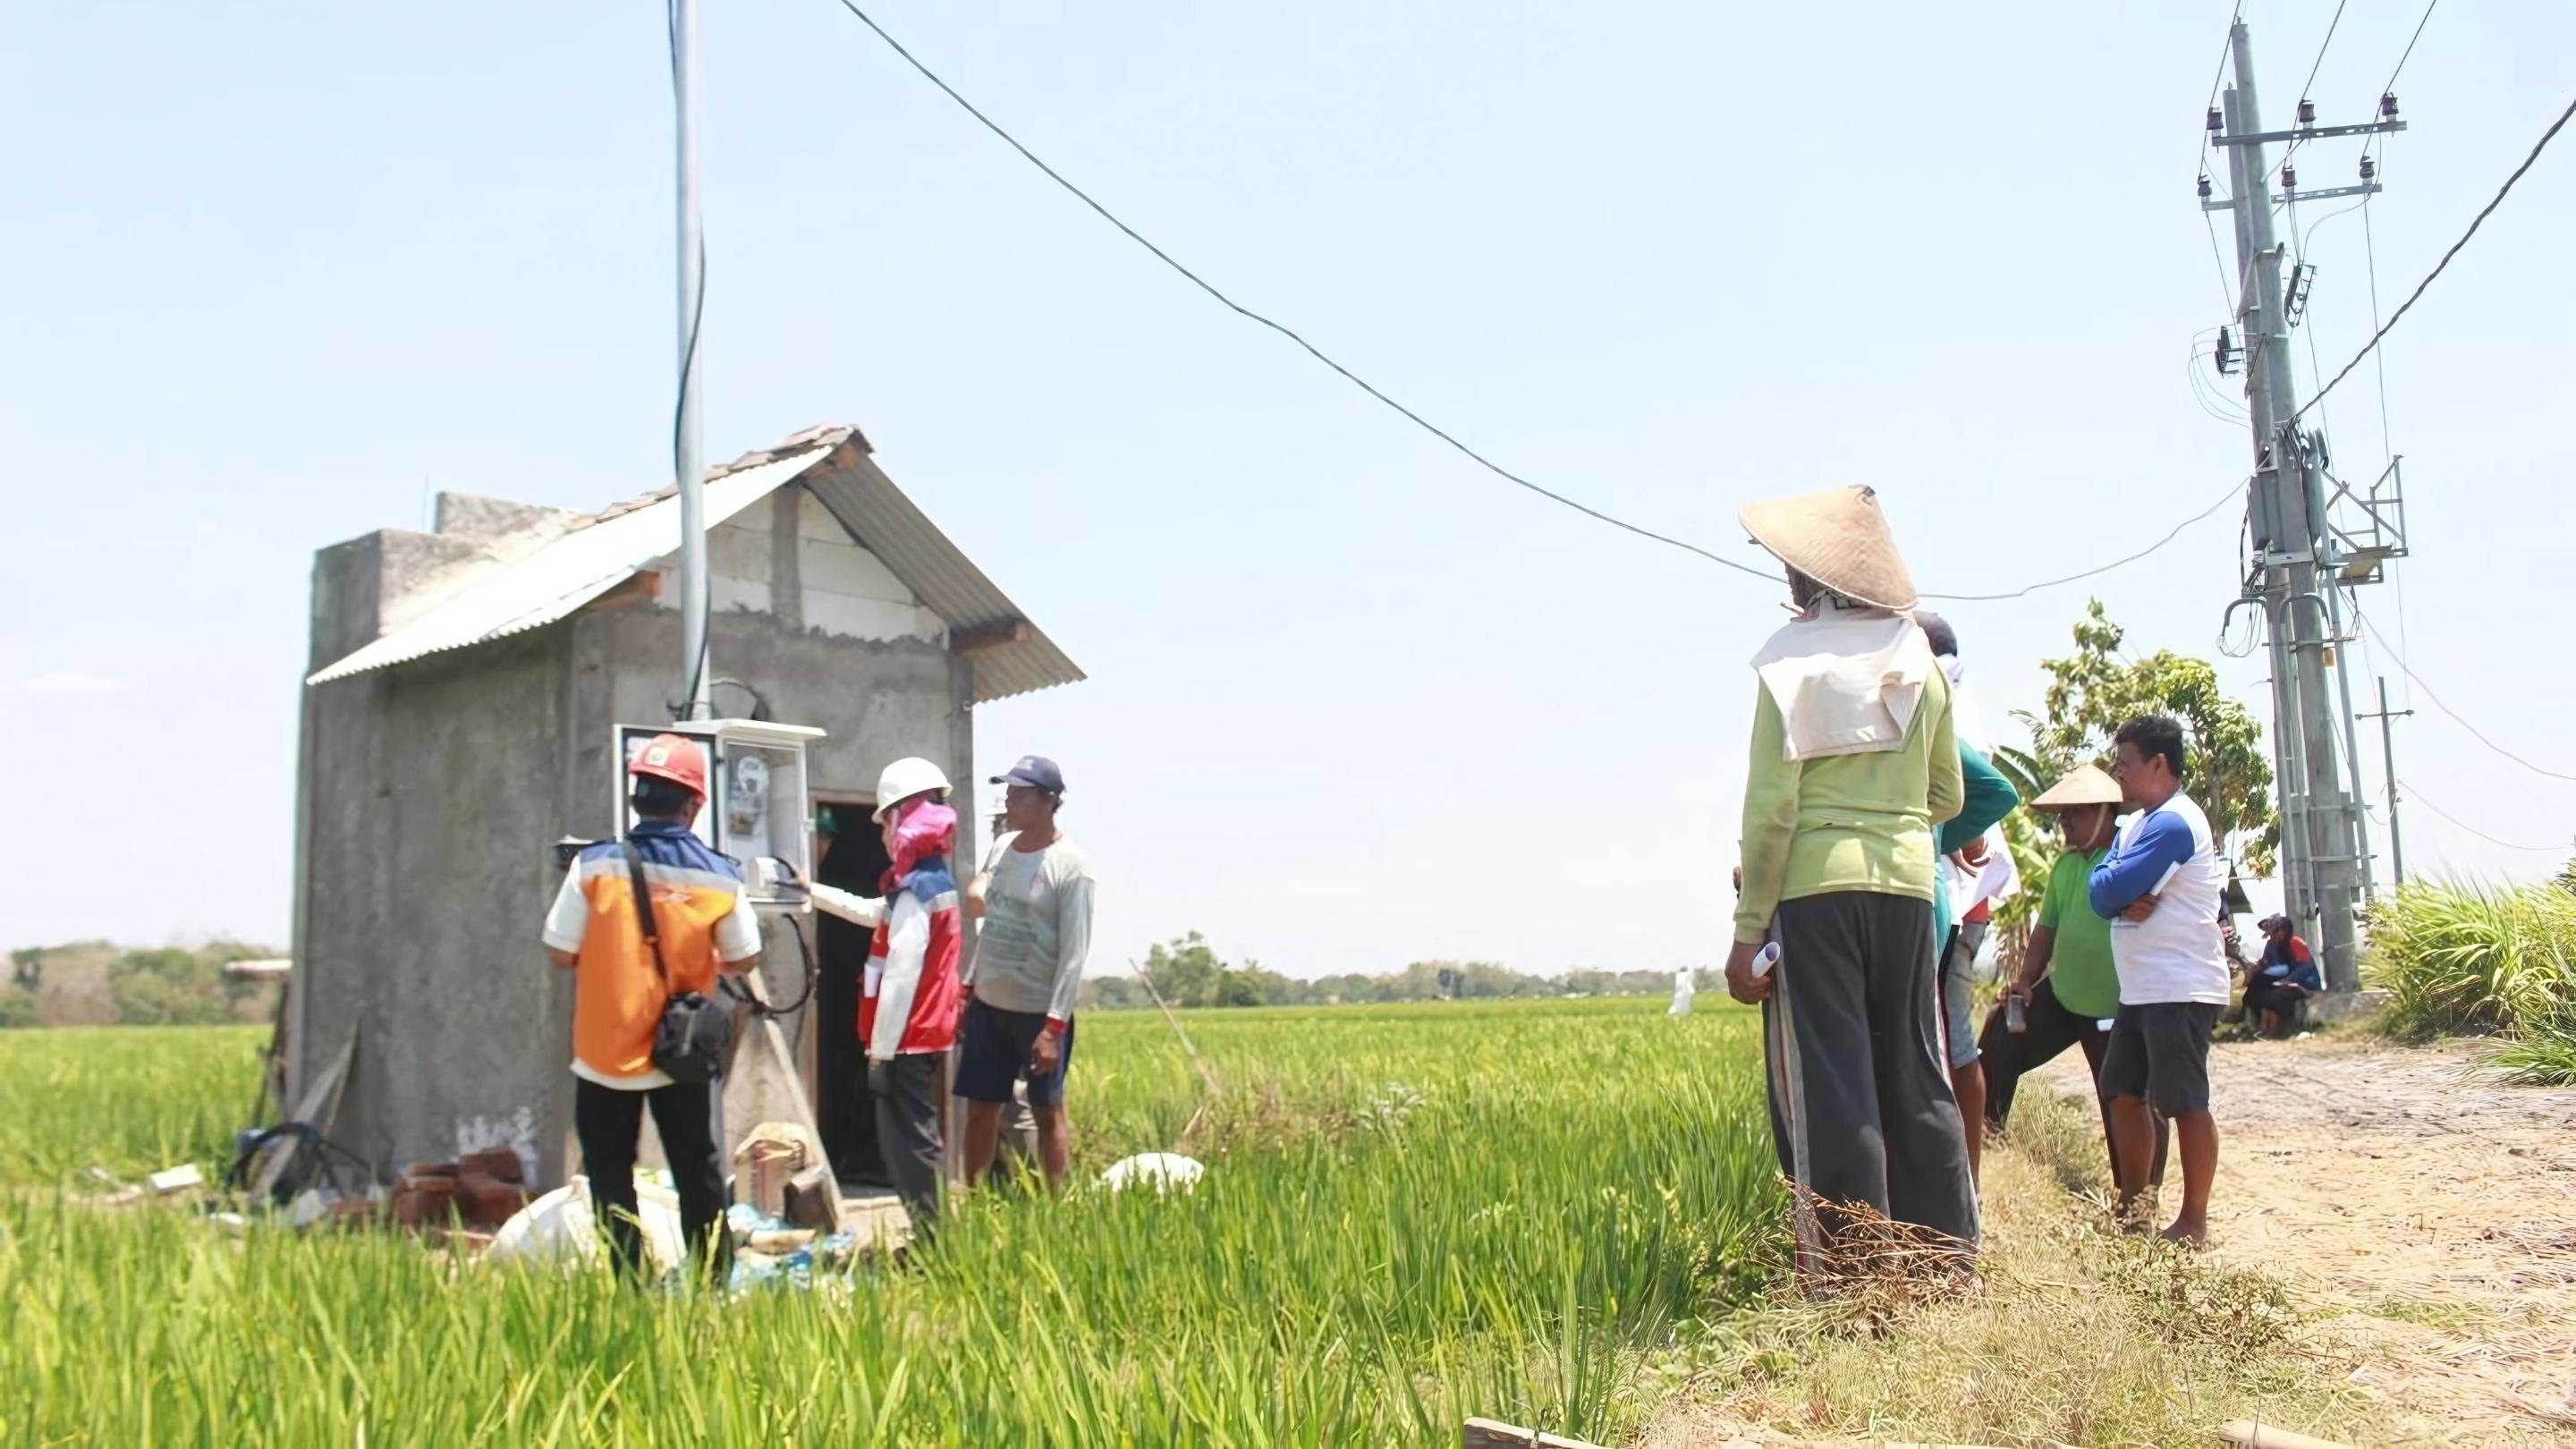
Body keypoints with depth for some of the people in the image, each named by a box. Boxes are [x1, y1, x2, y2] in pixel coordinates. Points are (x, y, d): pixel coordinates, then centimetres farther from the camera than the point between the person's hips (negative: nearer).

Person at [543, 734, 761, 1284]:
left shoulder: (594, 865, -12)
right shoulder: (718, 875, -8)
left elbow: (560, 953, -8)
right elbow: (743, 960, 1)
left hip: (606, 1052, -1)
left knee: (610, 1169, 12)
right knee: (697, 1168, 14)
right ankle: (713, 1282, 16)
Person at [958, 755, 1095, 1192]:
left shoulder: (1069, 865, -15)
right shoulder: (1002, 847, 6)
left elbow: (1075, 953, -17)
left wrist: (1054, 1025, -21)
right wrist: (968, 986, 13)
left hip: (1038, 1011, -6)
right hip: (988, 1004, 6)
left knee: (1048, 1113, 4)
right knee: (980, 1109, 11)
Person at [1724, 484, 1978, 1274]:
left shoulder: (1792, 659, -6)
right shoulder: (1919, 659, 8)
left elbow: (1772, 805, -10)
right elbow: (1949, 796, 14)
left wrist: (1747, 930, -7)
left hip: (1814, 884, -5)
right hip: (1906, 882, 5)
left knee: (1828, 1088, 0)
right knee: (1915, 1077, 13)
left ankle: (1848, 1275, 2)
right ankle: (1949, 1258, 18)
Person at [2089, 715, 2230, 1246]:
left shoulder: (2174, 823, -15)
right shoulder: (2134, 824, 16)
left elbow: (2113, 887, -21)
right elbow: (2099, 893, 7)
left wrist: (2117, 888, 0)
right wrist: (2127, 900, -13)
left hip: (2180, 991, -10)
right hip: (2139, 991, 10)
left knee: (2185, 1103, -4)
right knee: (2125, 1096, 13)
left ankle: (2194, 1222, 2)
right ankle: (2133, 1206, 22)